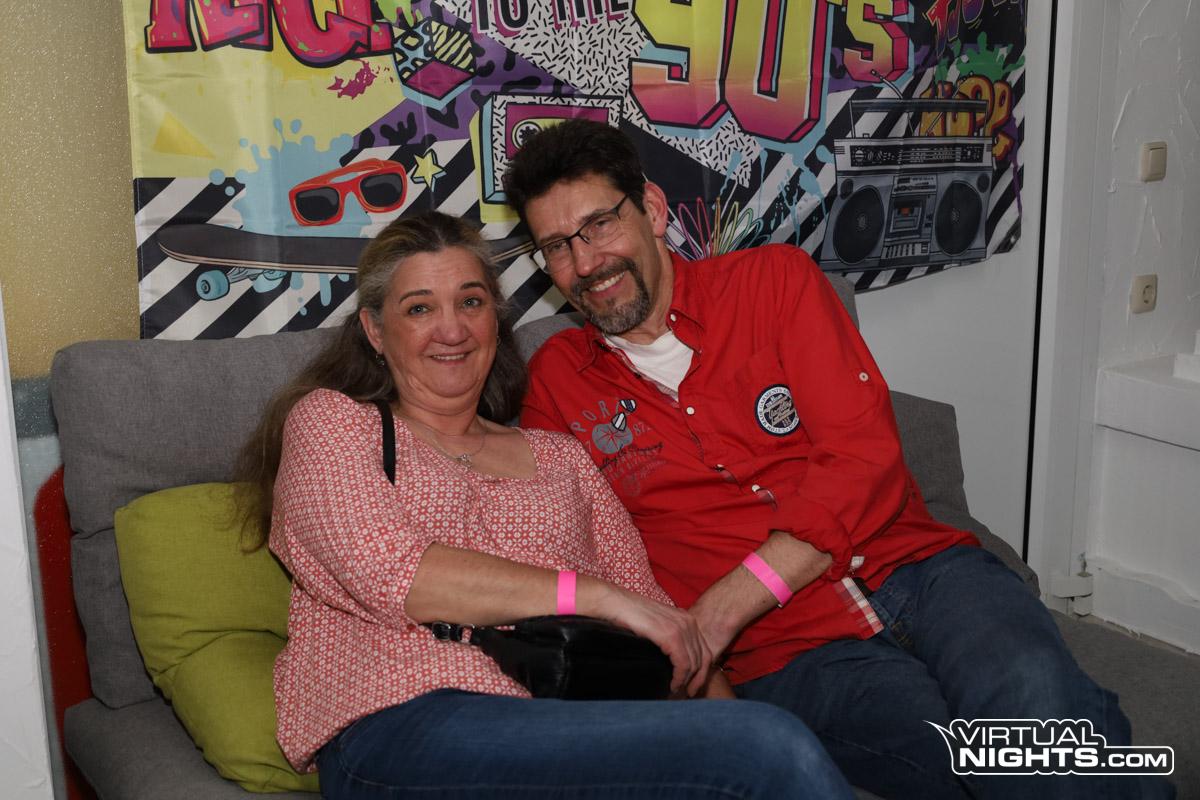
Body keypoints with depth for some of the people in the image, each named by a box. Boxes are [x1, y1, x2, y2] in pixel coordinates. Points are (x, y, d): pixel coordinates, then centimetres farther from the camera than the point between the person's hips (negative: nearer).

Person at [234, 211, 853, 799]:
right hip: (399, 728, -4)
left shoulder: (559, 456, 25)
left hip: (563, 733, 5)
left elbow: (647, 604, 17)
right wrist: (592, 595, -9)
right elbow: (391, 574, -6)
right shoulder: (328, 421, 12)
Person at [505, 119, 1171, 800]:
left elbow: (865, 457, -4)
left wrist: (722, 609, -14)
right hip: (785, 651, 0)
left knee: (1035, 696, -31)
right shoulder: (555, 381, 12)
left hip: (911, 566, 1)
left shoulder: (775, 278, 7)